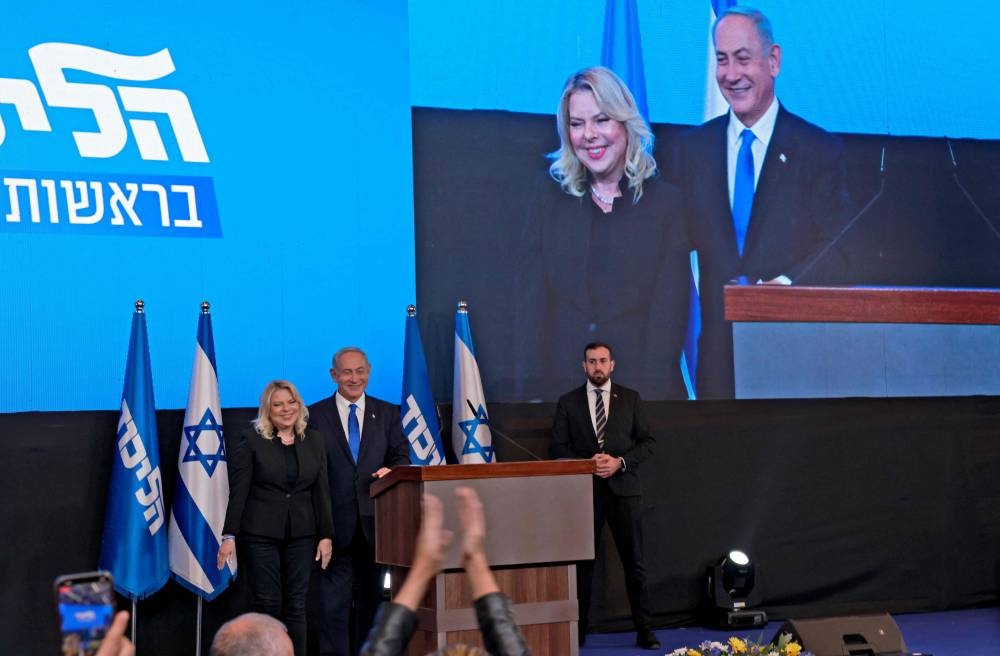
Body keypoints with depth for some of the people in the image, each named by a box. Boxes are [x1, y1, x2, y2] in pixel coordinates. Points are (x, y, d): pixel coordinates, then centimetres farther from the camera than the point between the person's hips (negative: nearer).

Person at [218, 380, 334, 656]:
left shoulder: (314, 441, 9)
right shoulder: (251, 441, -1)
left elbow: (321, 491, 8)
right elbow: (238, 492, -4)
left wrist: (326, 535, 4)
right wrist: (229, 535, -9)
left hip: (301, 535, 3)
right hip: (261, 534, -3)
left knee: (296, 605, 4)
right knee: (268, 604, -1)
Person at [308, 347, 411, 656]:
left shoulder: (387, 413, 10)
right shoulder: (315, 415, 3)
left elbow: (402, 456, 11)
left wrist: (391, 470, -14)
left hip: (373, 522, 3)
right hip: (335, 523, -3)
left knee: (372, 596, 11)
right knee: (334, 601, -3)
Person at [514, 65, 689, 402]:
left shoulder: (667, 202, 3)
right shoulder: (551, 196, 8)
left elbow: (669, 313, -3)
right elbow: (530, 302, 1)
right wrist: (533, 393, -9)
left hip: (643, 394, -1)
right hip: (558, 387, 1)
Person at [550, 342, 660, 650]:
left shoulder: (630, 399, 7)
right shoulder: (568, 402, 6)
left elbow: (647, 441, 5)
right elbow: (559, 446, 3)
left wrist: (620, 462, -10)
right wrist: (587, 464, -13)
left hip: (623, 488, 0)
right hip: (584, 489, 0)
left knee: (634, 562, 1)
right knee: (582, 562, 3)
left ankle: (644, 630, 8)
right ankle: (578, 630, 11)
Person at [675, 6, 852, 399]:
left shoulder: (820, 149, 1)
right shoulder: (693, 148, 10)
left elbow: (838, 248, -4)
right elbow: (685, 237, 11)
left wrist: (787, 283, -19)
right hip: (718, 348, 3)